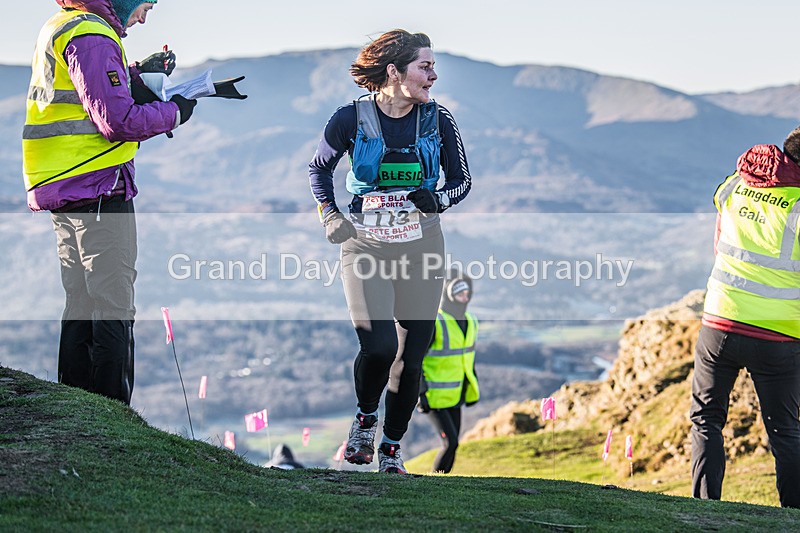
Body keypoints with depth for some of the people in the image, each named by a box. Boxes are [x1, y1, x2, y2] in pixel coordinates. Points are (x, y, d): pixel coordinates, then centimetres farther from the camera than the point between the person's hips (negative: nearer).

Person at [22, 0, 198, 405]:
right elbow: (118, 121, -21)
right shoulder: (92, 35, -15)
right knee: (113, 310, -8)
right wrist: (173, 112, -7)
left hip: (61, 187, 10)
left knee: (82, 304, 15)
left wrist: (136, 75, 14)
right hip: (98, 189, -10)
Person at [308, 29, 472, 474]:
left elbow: (462, 180, 10)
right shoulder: (352, 119, -5)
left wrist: (439, 198, -10)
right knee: (378, 345, -19)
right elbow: (319, 168, 12)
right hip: (365, 247, -2)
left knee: (411, 353, 3)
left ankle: (391, 448, 20)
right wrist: (330, 217, 1)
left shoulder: (438, 121, -1)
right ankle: (365, 417, 13)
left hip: (421, 248, 2)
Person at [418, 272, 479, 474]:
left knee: (452, 445, 9)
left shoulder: (470, 323, 6)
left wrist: (472, 389, 18)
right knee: (450, 443, -14)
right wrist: (421, 394, -20)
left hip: (454, 396, 8)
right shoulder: (433, 323, -19)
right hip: (434, 397, -8)